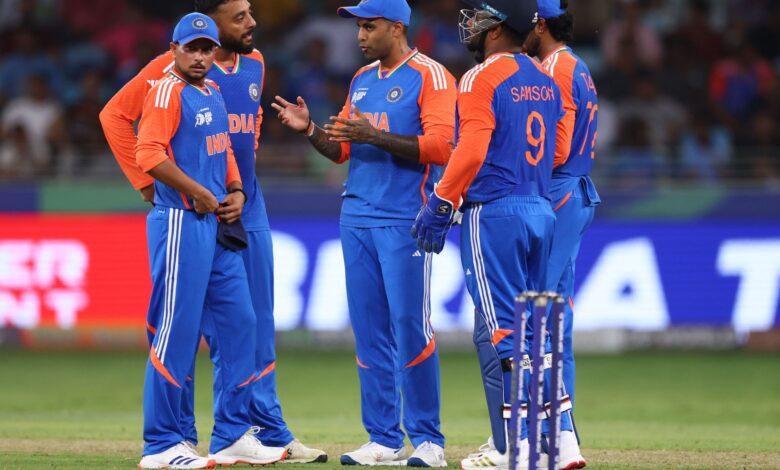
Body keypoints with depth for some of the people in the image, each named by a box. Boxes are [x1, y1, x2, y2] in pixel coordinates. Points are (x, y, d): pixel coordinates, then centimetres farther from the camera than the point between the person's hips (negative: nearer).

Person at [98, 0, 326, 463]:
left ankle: (271, 435, 13)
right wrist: (147, 182, -13)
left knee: (257, 329, 8)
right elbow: (116, 114, -11)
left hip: (248, 212, 7)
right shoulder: (175, 67, -11)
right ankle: (177, 439, 5)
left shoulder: (254, 64, 10)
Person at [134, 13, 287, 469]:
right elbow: (149, 154, -20)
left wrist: (237, 191, 9)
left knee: (239, 323, 10)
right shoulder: (168, 91, -9)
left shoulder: (214, 93, 17)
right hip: (181, 223, -9)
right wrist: (198, 193, -16)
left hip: (220, 226, 9)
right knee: (177, 331, -7)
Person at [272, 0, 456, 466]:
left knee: (410, 327, -8)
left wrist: (374, 136, -22)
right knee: (369, 331, 6)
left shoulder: (430, 76, -6)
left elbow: (440, 147, -17)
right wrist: (310, 130, 3)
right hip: (357, 218, 7)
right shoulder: (362, 80, 17)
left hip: (406, 222, -7)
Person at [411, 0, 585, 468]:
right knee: (535, 327, 13)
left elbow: (472, 150, -18)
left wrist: (440, 205, -14)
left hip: (494, 213, -8)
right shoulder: (546, 81, 14)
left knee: (498, 329, -5)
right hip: (543, 211, 8)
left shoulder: (482, 79, -10)